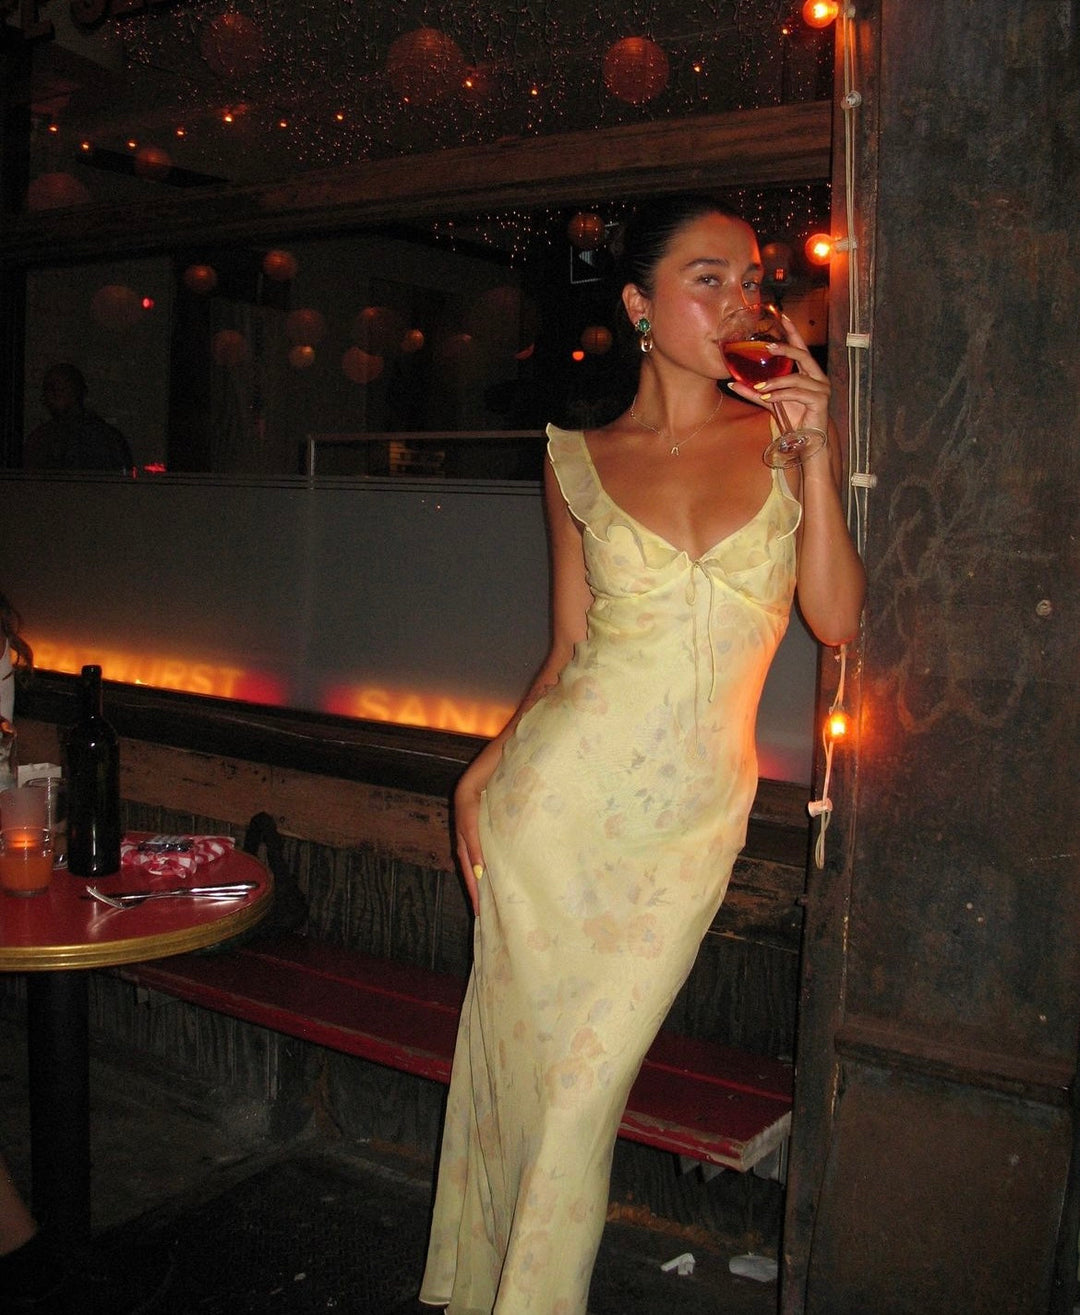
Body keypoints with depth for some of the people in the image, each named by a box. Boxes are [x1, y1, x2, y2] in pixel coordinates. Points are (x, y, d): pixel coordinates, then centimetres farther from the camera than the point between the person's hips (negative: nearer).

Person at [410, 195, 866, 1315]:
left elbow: (837, 620, -5)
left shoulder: (783, 434, 2)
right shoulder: (581, 460, 2)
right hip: (560, 795, 0)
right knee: (517, 1045, 11)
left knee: (590, 1072, 7)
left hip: (694, 816, 0)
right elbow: (568, 651, 7)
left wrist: (814, 454, -12)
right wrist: (484, 769, -2)